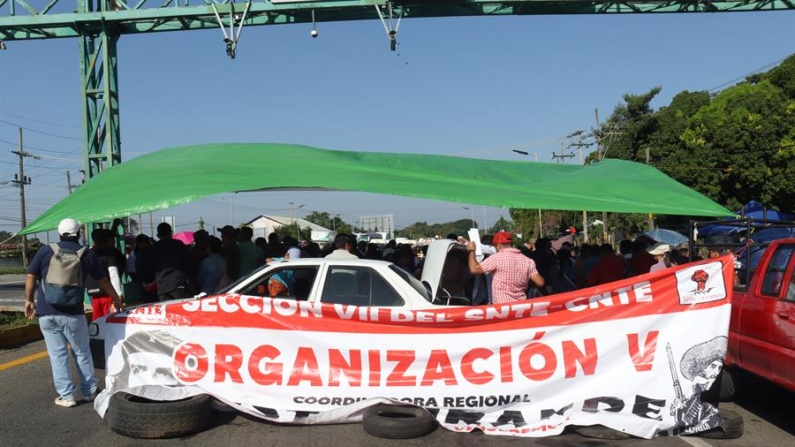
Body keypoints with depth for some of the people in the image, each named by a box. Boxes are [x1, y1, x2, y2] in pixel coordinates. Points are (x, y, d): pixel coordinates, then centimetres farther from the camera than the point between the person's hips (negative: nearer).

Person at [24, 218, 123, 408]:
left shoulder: (45, 251, 5)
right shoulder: (88, 254, 5)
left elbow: (31, 277, 1)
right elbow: (103, 281, 13)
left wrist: (29, 300, 15)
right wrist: (117, 299, 26)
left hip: (46, 313, 1)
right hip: (73, 313, -1)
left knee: (57, 354, 8)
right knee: (82, 353, 13)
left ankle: (67, 396, 9)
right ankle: (89, 391, 19)